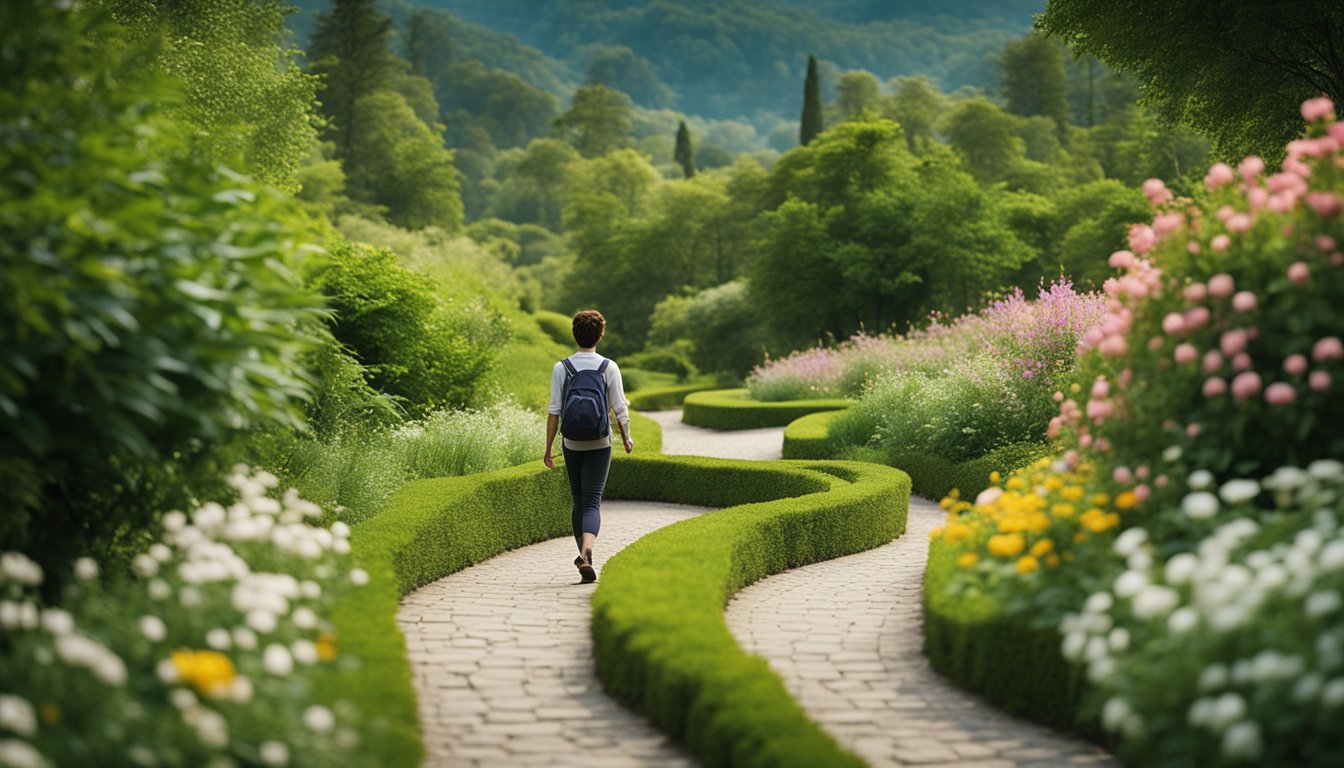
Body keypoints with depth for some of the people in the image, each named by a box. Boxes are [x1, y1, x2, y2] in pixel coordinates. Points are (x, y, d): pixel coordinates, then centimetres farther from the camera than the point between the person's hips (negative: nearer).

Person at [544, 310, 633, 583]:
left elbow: (554, 411, -5)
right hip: (600, 444, -1)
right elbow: (620, 409, -3)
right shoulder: (609, 368, -5)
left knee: (579, 501, 16)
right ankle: (586, 553, -28)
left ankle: (583, 555, 23)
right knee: (592, 502, -5)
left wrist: (548, 448, 0)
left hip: (571, 444, 1)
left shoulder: (561, 368, -4)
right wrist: (626, 438, 13)